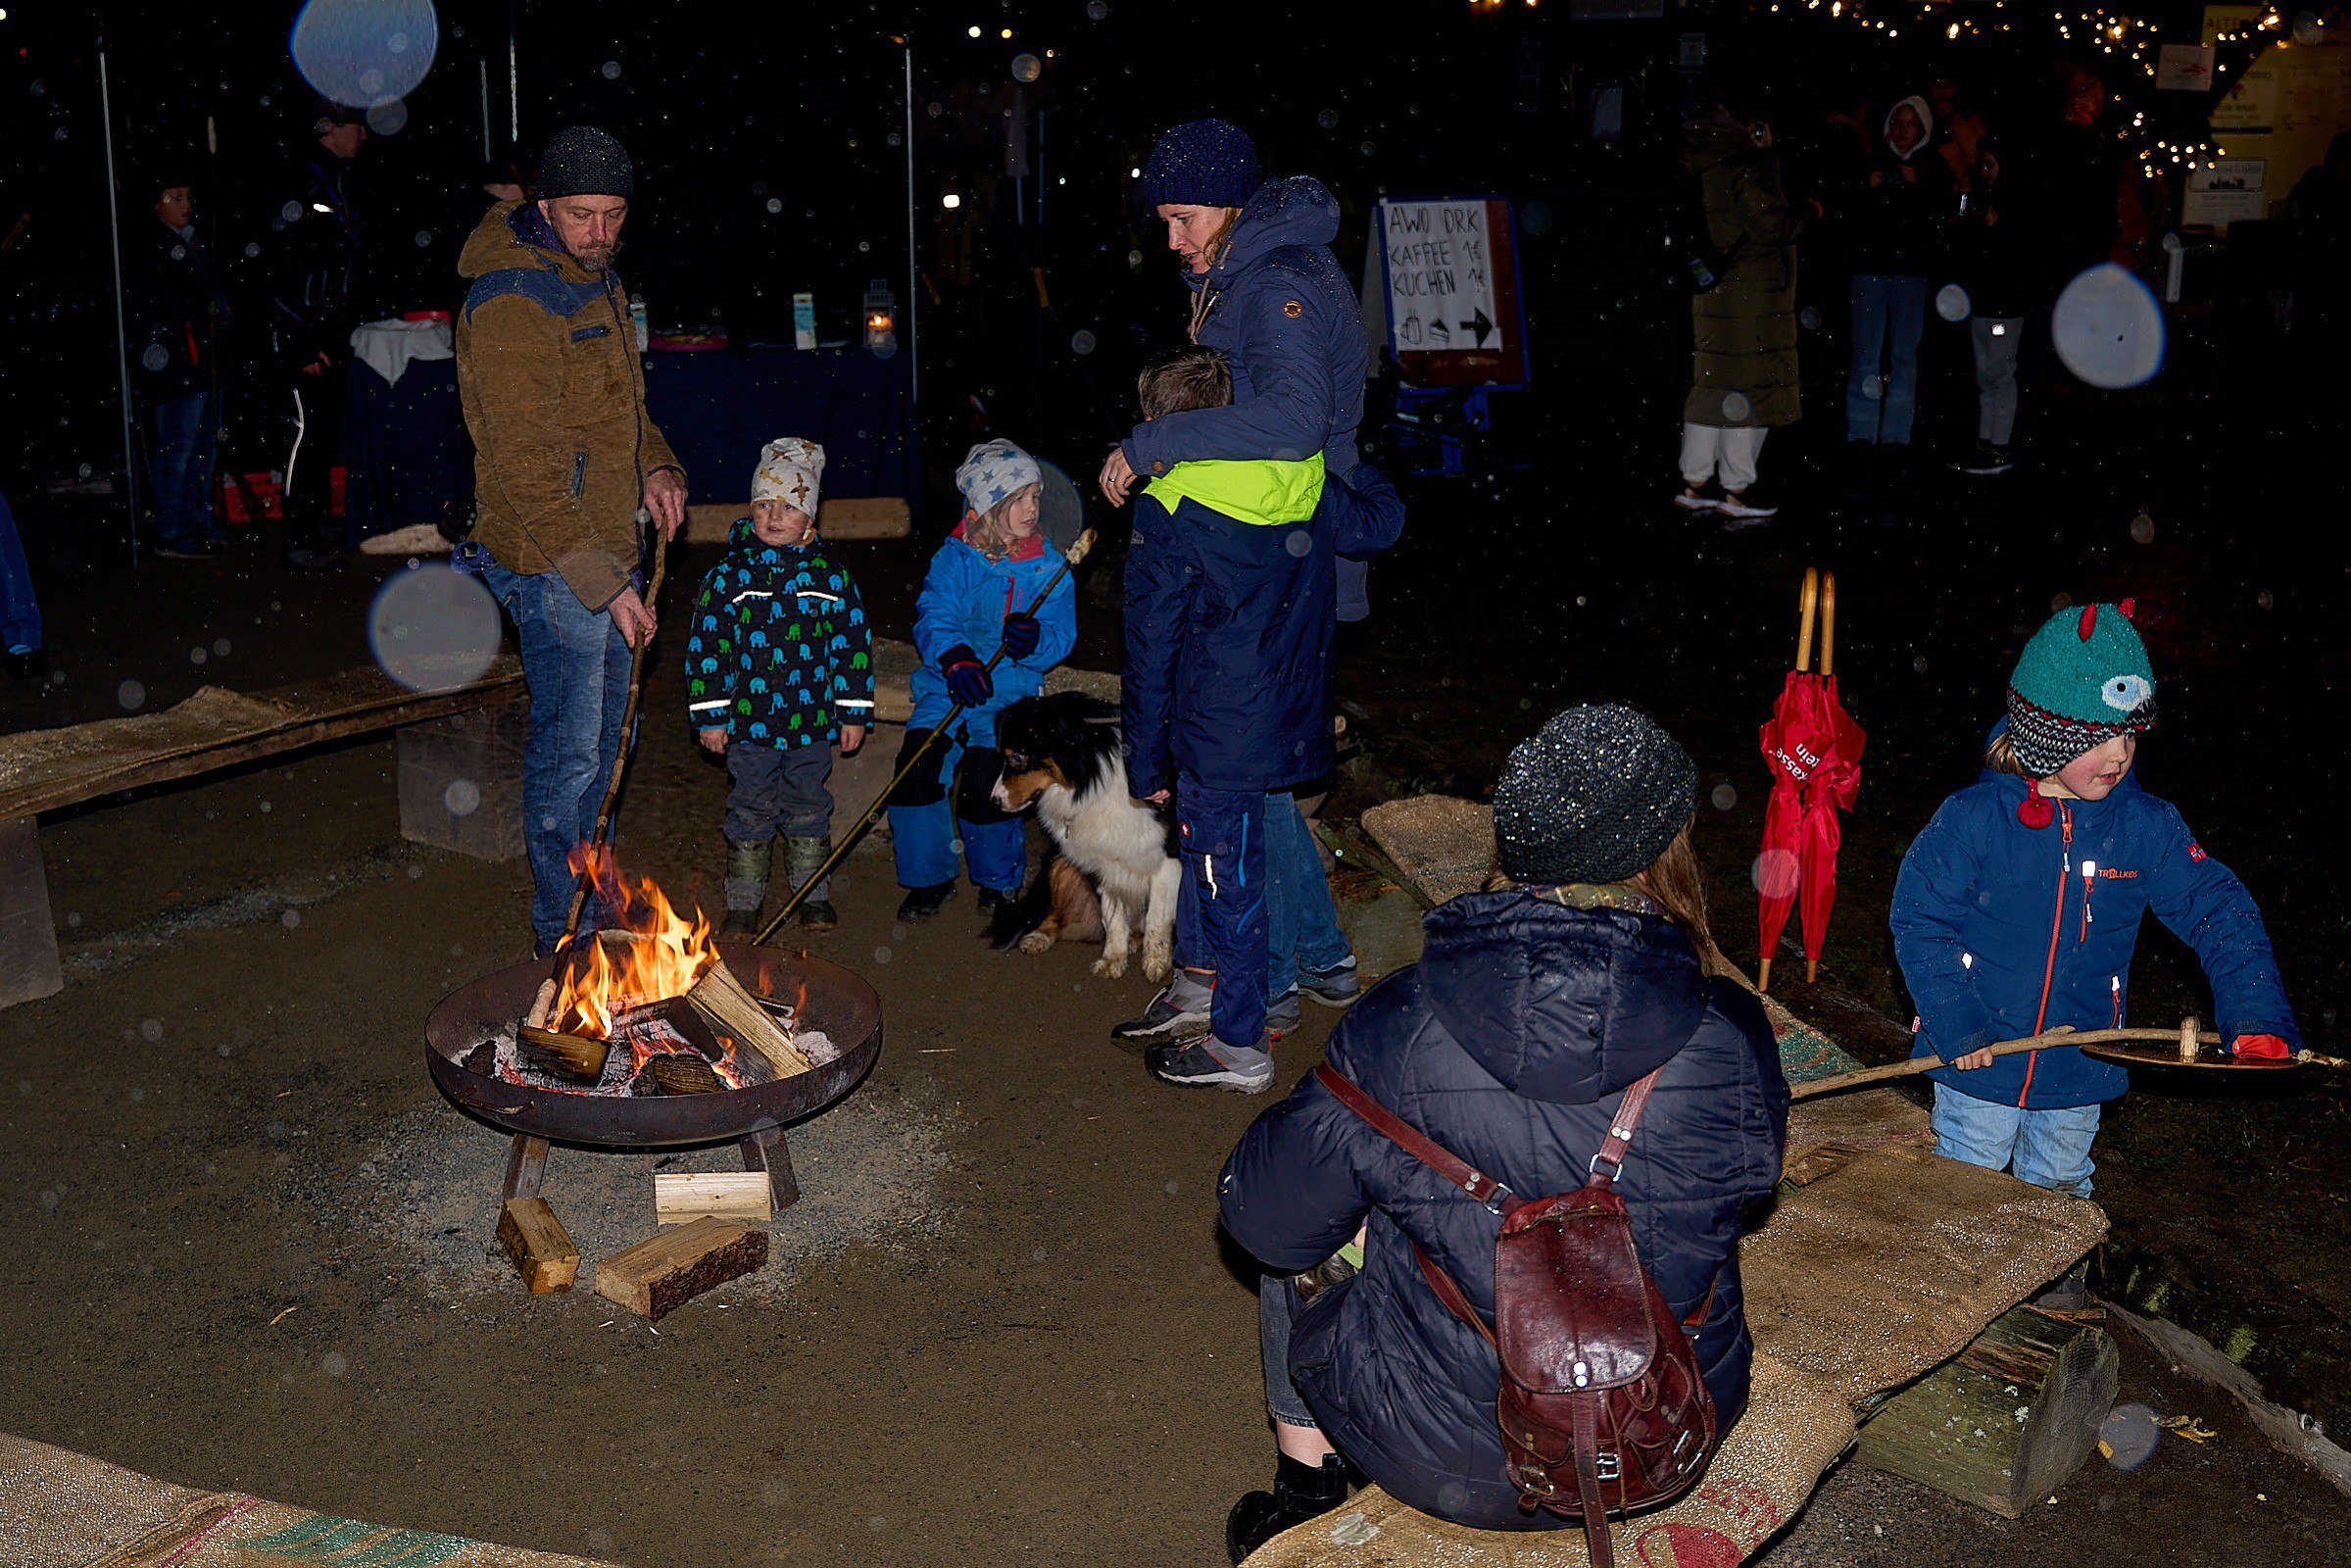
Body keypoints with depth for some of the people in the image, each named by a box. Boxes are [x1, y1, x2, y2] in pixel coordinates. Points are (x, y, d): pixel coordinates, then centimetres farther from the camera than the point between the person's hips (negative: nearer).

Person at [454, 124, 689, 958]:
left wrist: (654, 466, 4)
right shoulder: (513, 302, -21)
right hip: (552, 561, -9)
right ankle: (563, 937, 13)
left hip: (609, 549, 9)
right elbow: (528, 469, -25)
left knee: (602, 738, 20)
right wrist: (601, 581, -27)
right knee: (569, 750, -1)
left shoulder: (594, 278, 10)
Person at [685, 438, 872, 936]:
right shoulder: (730, 574, -5)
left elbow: (854, 644, 4)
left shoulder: (831, 575, -1)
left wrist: (854, 712, 2)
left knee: (809, 806, 14)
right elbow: (705, 645, -2)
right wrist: (709, 715, -5)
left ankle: (812, 893, 29)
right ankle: (743, 900, 21)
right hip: (749, 722, -1)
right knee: (751, 810, 9)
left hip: (813, 721, 1)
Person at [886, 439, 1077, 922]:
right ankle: (929, 878, 4)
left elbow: (1062, 634, -3)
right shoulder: (954, 558, 1)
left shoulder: (1049, 568, 3)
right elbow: (933, 617, -11)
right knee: (917, 766, -16)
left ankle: (999, 879, 10)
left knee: (983, 779, -17)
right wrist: (955, 659, -31)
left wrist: (1036, 639, -27)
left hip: (1011, 689, -1)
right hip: (946, 685, 1)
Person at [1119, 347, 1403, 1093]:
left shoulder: (1167, 513, -14)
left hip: (1217, 742, -6)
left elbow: (1150, 653, -11)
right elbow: (1382, 512, 23)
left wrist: (1146, 761, -3)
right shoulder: (1305, 484, 1)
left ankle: (1239, 1045, 16)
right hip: (1296, 724, 6)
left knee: (1228, 878, 5)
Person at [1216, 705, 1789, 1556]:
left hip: (1442, 1452, -3)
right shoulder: (1734, 1039, -17)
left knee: (1294, 1242, 25)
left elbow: (1267, 1216, -11)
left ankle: (1304, 1497, 42)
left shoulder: (1395, 1030, -23)